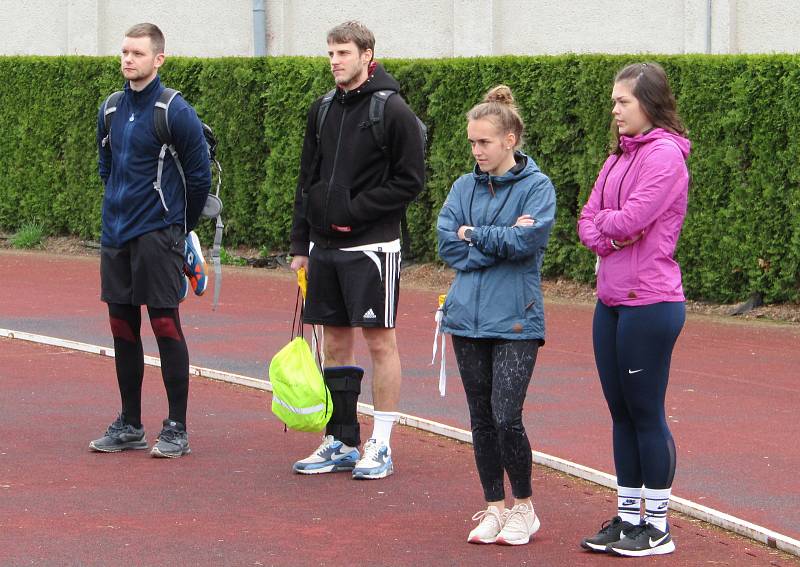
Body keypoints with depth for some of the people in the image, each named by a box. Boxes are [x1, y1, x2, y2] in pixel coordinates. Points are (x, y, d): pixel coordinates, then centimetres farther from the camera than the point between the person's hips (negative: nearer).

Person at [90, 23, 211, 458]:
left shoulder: (176, 112, -10)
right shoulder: (111, 110, 9)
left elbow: (200, 176, -5)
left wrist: (180, 227, 4)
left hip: (157, 237, -6)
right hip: (115, 234, 6)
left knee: (165, 326, -5)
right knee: (122, 328, 9)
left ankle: (177, 429, 1)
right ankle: (129, 426, 18)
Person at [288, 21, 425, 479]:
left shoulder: (391, 110, -8)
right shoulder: (323, 110, 12)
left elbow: (411, 180, -10)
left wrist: (357, 208, -15)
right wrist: (301, 244, 13)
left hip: (371, 245, -7)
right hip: (325, 246, 7)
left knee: (380, 341, -2)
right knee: (337, 341, 10)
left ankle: (381, 447, 3)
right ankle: (341, 442, 18)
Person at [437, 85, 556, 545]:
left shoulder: (536, 186, -3)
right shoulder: (464, 188, 10)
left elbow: (528, 239, -16)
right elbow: (448, 245, -1)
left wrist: (473, 235, -5)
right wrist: (502, 239, -9)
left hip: (515, 319, -5)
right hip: (468, 318, 5)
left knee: (506, 419, -11)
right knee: (481, 419, 9)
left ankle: (523, 507, 8)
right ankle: (494, 508, 20)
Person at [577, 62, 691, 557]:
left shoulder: (664, 155, -12)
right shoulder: (620, 157, 15)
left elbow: (630, 219, -20)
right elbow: (588, 221, 12)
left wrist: (605, 220, 0)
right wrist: (609, 234, -9)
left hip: (650, 302, -8)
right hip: (612, 300, 8)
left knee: (646, 413, -2)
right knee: (621, 413, 12)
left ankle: (657, 526, 6)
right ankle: (628, 516, 21)